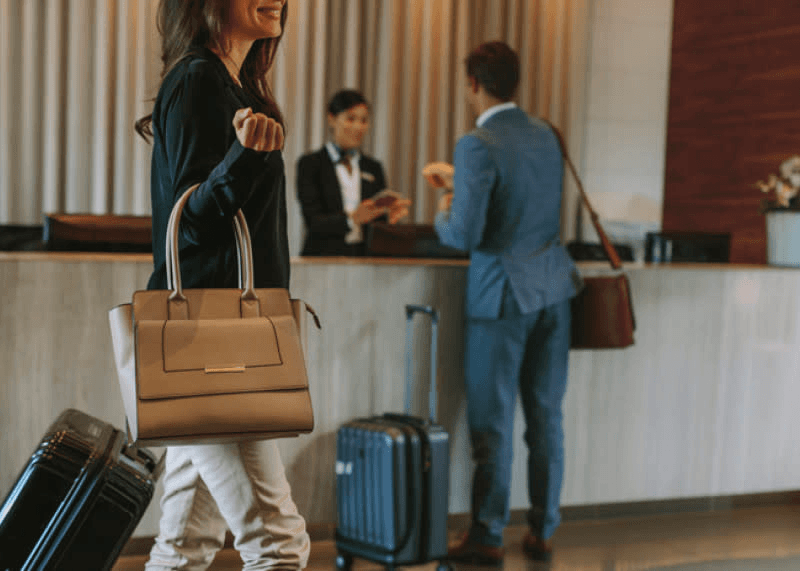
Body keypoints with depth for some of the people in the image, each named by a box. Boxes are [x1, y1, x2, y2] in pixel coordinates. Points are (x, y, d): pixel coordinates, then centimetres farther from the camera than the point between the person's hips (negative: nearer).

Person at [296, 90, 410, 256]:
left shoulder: (374, 167, 17)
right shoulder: (310, 164, 4)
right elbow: (313, 222, -6)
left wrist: (390, 218, -7)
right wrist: (351, 218, -21)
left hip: (365, 259, 2)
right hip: (324, 258, -2)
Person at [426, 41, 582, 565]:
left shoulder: (477, 145, -15)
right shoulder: (546, 135, 8)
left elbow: (464, 235, -19)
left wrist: (444, 212, 2)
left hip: (502, 292, -6)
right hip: (554, 288, 6)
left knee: (493, 421, 3)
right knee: (546, 416, 11)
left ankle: (488, 538, 11)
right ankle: (543, 532, 19)